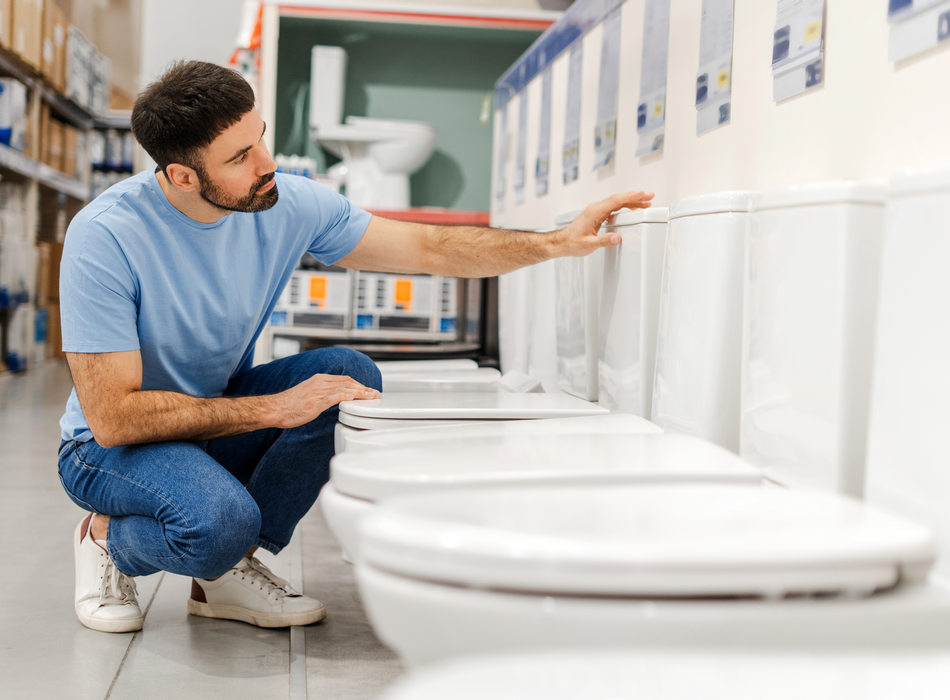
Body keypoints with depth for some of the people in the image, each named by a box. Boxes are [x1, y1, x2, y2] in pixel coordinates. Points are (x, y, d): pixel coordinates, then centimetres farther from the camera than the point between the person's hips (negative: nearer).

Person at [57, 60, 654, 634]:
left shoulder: (289, 204, -13)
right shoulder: (106, 237, -27)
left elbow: (431, 249, -5)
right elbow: (113, 417, -28)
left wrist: (560, 243, -16)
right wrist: (271, 408, -31)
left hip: (220, 408, 6)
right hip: (111, 448, -5)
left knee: (349, 373, -21)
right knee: (220, 519, -36)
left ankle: (226, 571, -5)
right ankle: (107, 538, 1)